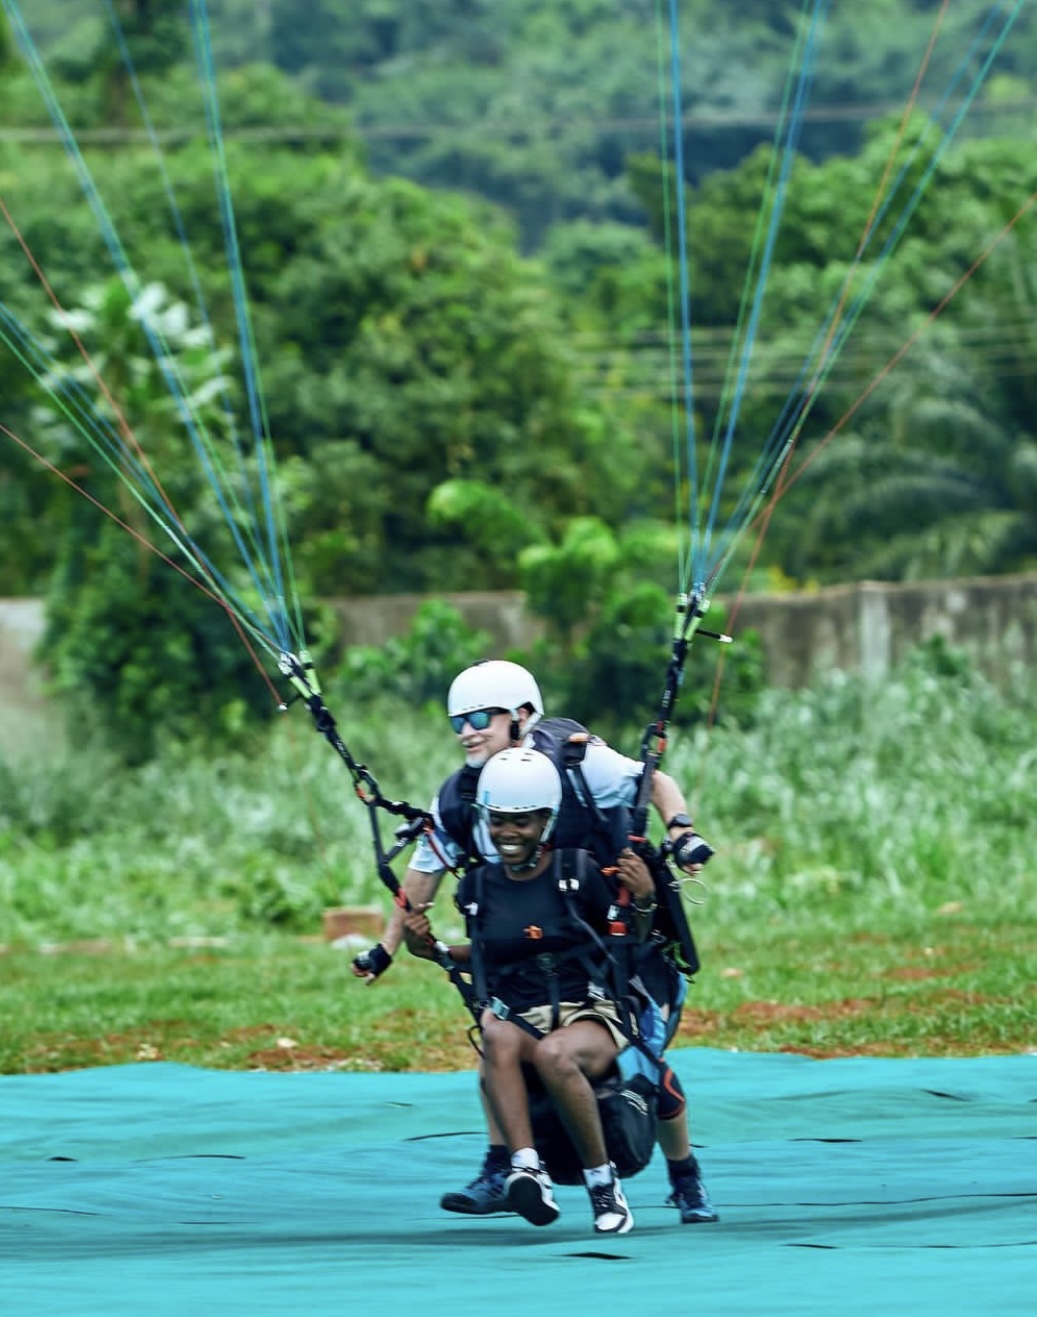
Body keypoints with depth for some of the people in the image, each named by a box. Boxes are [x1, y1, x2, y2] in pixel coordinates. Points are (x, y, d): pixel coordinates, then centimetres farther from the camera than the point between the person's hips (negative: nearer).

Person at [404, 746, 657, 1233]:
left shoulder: (579, 874, -1)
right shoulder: (478, 887, 10)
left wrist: (644, 902, -12)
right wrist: (430, 950, 12)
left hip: (591, 1017, -3)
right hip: (521, 1020, 3)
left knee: (553, 1053, -38)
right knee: (498, 1035, -36)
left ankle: (603, 1181, -21)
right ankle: (526, 1167, -48)